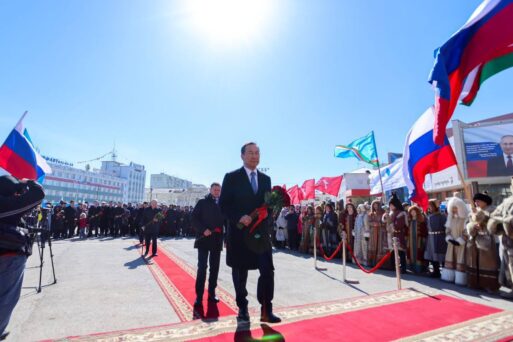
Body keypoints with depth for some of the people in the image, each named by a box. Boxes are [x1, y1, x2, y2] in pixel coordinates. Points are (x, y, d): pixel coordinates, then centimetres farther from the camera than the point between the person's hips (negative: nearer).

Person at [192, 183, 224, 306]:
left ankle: (211, 293, 21)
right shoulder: (202, 202, 2)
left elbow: (226, 220, 8)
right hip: (204, 239, -3)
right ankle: (199, 296, 5)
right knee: (202, 267, -3)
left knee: (214, 268, 9)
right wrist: (203, 229, -17)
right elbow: (194, 218, -4)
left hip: (217, 240, 3)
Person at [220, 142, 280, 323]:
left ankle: (266, 311, 12)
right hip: (239, 232, -3)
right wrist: (239, 218, -19)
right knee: (240, 273, 10)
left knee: (268, 271, -1)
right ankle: (242, 309, 27)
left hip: (261, 232, 3)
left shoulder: (266, 179, 11)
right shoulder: (232, 177, -2)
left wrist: (268, 224, -3)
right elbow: (223, 204, -6)